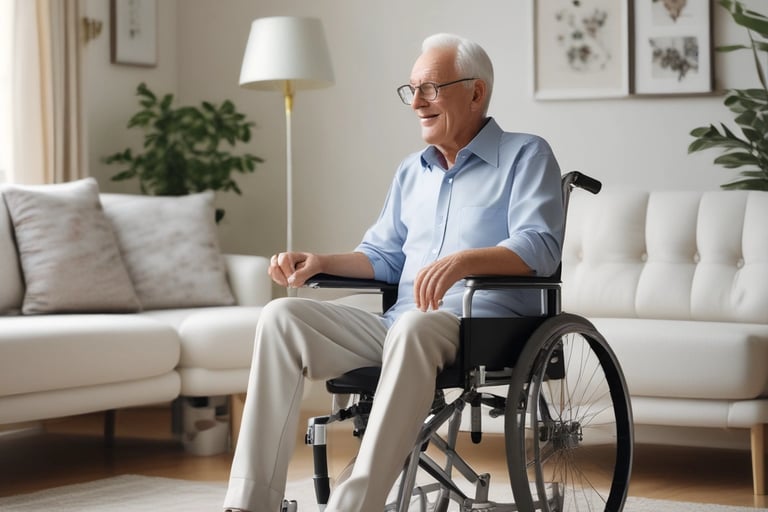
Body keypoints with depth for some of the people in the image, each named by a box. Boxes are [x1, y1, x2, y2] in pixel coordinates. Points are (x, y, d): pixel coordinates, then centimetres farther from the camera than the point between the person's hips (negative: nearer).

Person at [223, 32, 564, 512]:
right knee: (281, 316, -12)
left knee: (414, 326, -40)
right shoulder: (412, 172, 25)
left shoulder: (525, 156, 3)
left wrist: (464, 260, -30)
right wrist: (321, 262, 3)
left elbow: (540, 246, -12)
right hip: (398, 327, 7)